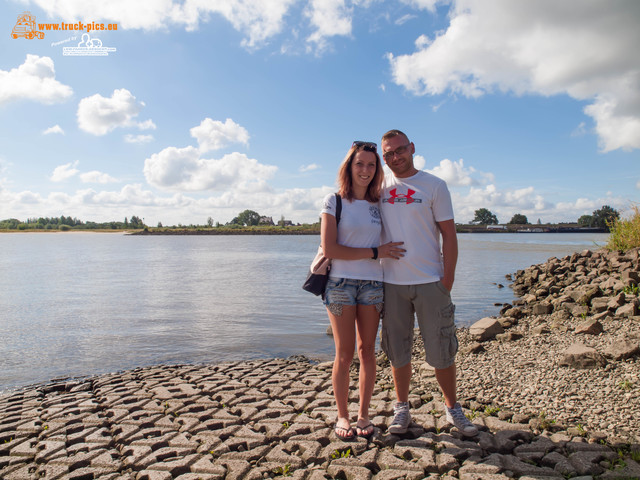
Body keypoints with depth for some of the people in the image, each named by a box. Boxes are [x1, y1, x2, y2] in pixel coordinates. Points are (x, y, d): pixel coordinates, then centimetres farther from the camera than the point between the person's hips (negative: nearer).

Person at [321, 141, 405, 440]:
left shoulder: (378, 203, 10)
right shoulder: (334, 201, -3)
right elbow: (329, 249, -10)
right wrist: (375, 252, -11)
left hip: (372, 284, 4)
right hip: (340, 283, -3)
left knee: (367, 351, 7)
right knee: (344, 354, 0)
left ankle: (363, 415, 21)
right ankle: (342, 416, 17)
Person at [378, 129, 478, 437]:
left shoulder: (434, 186, 1)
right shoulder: (379, 186, 8)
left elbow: (449, 236, 0)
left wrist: (447, 280, -7)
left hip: (430, 281, -2)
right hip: (392, 282, 2)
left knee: (442, 351, 6)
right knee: (398, 352, 10)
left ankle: (452, 408, 25)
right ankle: (401, 408, 26)